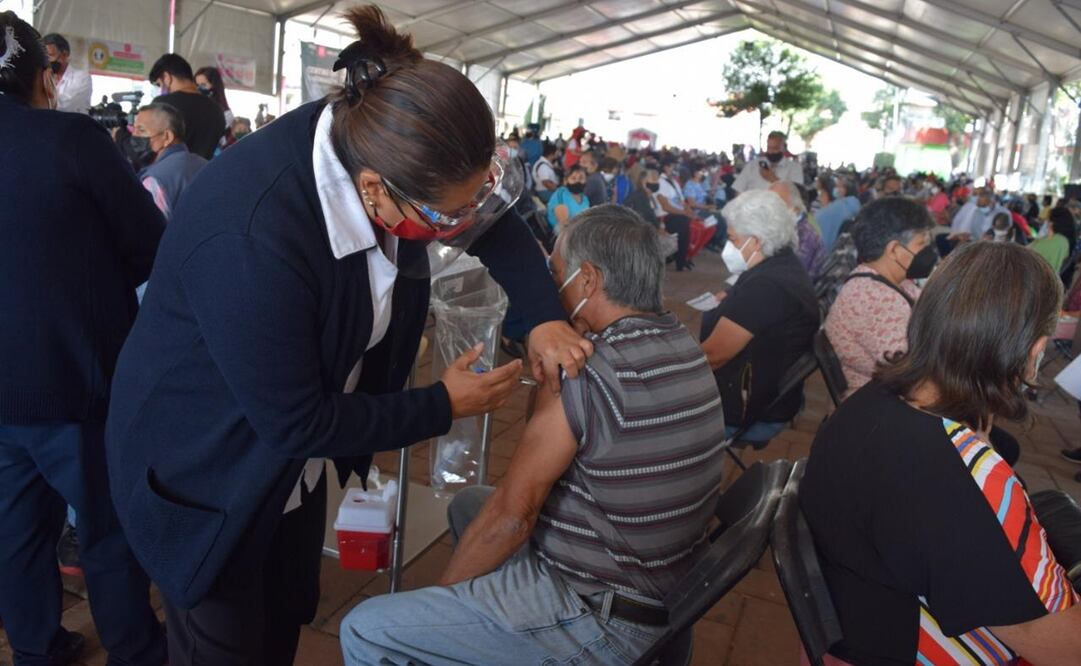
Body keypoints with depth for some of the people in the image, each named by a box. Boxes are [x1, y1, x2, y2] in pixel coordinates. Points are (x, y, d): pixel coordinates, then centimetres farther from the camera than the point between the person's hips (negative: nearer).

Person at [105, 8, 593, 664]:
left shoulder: (374, 139, -18)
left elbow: (497, 218, -1)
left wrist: (545, 317, -13)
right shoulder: (248, 238, -39)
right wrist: (444, 405, -18)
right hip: (206, 468, -6)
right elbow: (297, 424, -28)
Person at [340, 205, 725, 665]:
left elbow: (511, 514, -18)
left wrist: (440, 589, -4)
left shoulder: (588, 372, -25)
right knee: (469, 505, 25)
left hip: (602, 621, -9)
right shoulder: (682, 346, 1)